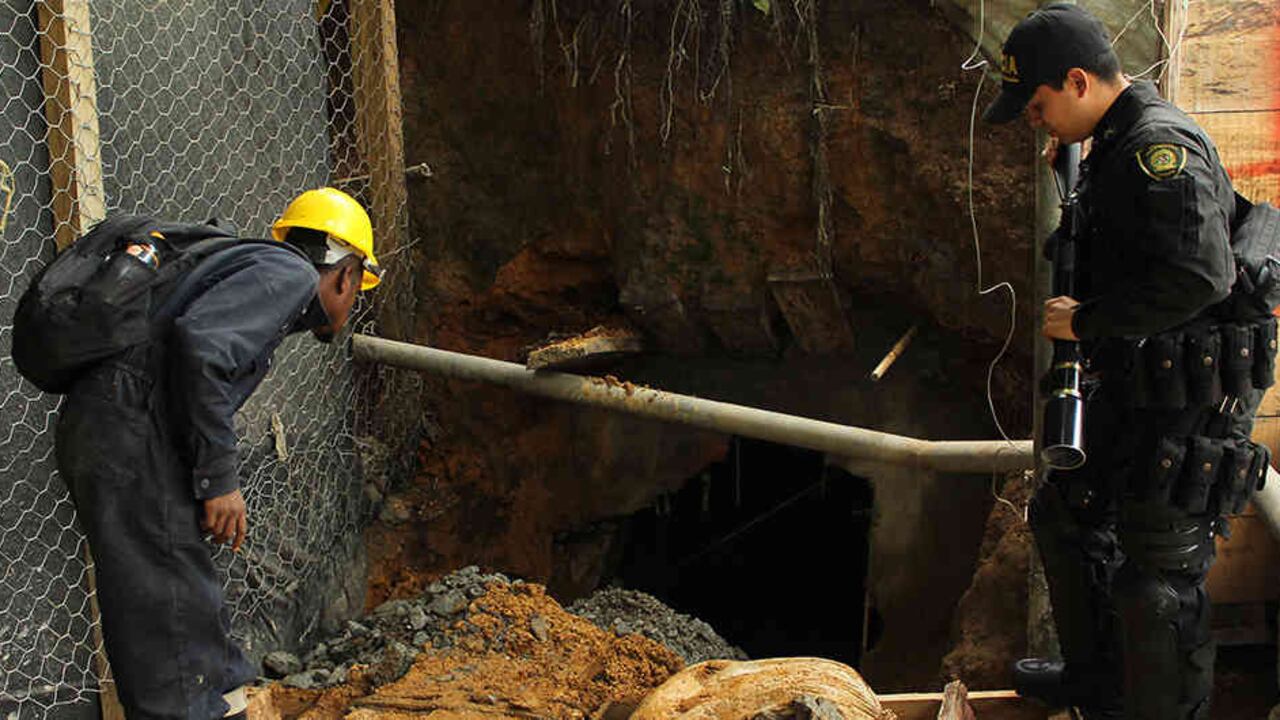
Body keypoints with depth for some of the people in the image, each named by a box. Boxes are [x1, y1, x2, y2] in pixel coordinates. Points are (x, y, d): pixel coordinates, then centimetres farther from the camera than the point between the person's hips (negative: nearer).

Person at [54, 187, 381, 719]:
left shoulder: (254, 266, 25)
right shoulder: (289, 273, -4)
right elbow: (198, 342, -20)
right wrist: (219, 477, -17)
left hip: (97, 431, 10)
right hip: (130, 434, -10)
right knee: (172, 618, -6)